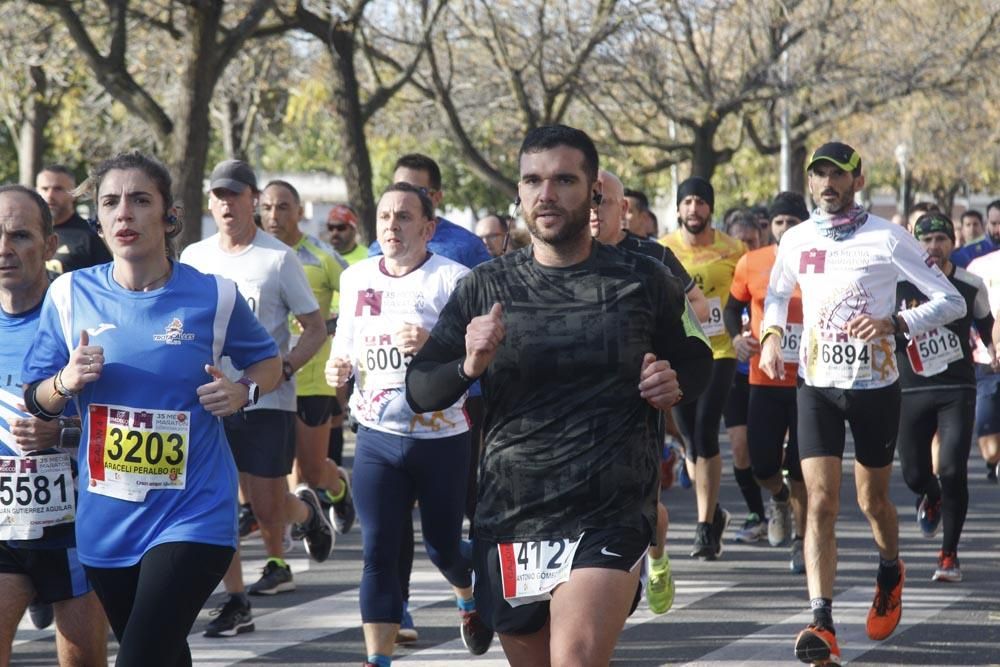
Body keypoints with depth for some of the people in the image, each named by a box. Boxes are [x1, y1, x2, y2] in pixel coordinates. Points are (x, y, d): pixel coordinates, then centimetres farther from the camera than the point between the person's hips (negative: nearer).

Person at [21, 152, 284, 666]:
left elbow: (267, 361, 11)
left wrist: (242, 391, -10)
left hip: (191, 514, -3)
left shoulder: (212, 296, -6)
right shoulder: (71, 295, -1)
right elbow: (34, 401, 6)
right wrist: (67, 382, -15)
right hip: (106, 521, 4)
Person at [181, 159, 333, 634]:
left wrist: (282, 369, -17)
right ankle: (235, 602, 8)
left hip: (267, 401, -3)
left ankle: (305, 509, 34)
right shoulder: (193, 257, 8)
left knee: (267, 507, -1)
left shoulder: (279, 258, -4)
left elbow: (316, 330, -1)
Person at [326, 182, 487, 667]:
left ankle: (470, 597, 46)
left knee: (442, 547, 12)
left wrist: (433, 346, -30)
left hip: (442, 436, -3)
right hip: (377, 433, 3)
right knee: (378, 552, -5)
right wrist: (337, 368, -2)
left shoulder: (453, 280, -9)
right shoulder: (356, 279, 8)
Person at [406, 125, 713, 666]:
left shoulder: (643, 282, 4)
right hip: (508, 517, 3)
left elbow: (696, 357, 20)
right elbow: (419, 391, 6)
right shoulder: (485, 288, 6)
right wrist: (469, 366, -15)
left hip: (612, 515, -3)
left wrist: (675, 385, -4)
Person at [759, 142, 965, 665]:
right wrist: (771, 334, 3)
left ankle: (890, 573, 45)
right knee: (820, 500, -12)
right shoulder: (795, 241, 3)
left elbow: (952, 301, -9)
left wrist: (894, 323, -24)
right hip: (817, 386, 2)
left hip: (876, 387, -2)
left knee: (873, 500, 12)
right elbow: (777, 293, 24)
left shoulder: (886, 239, -9)